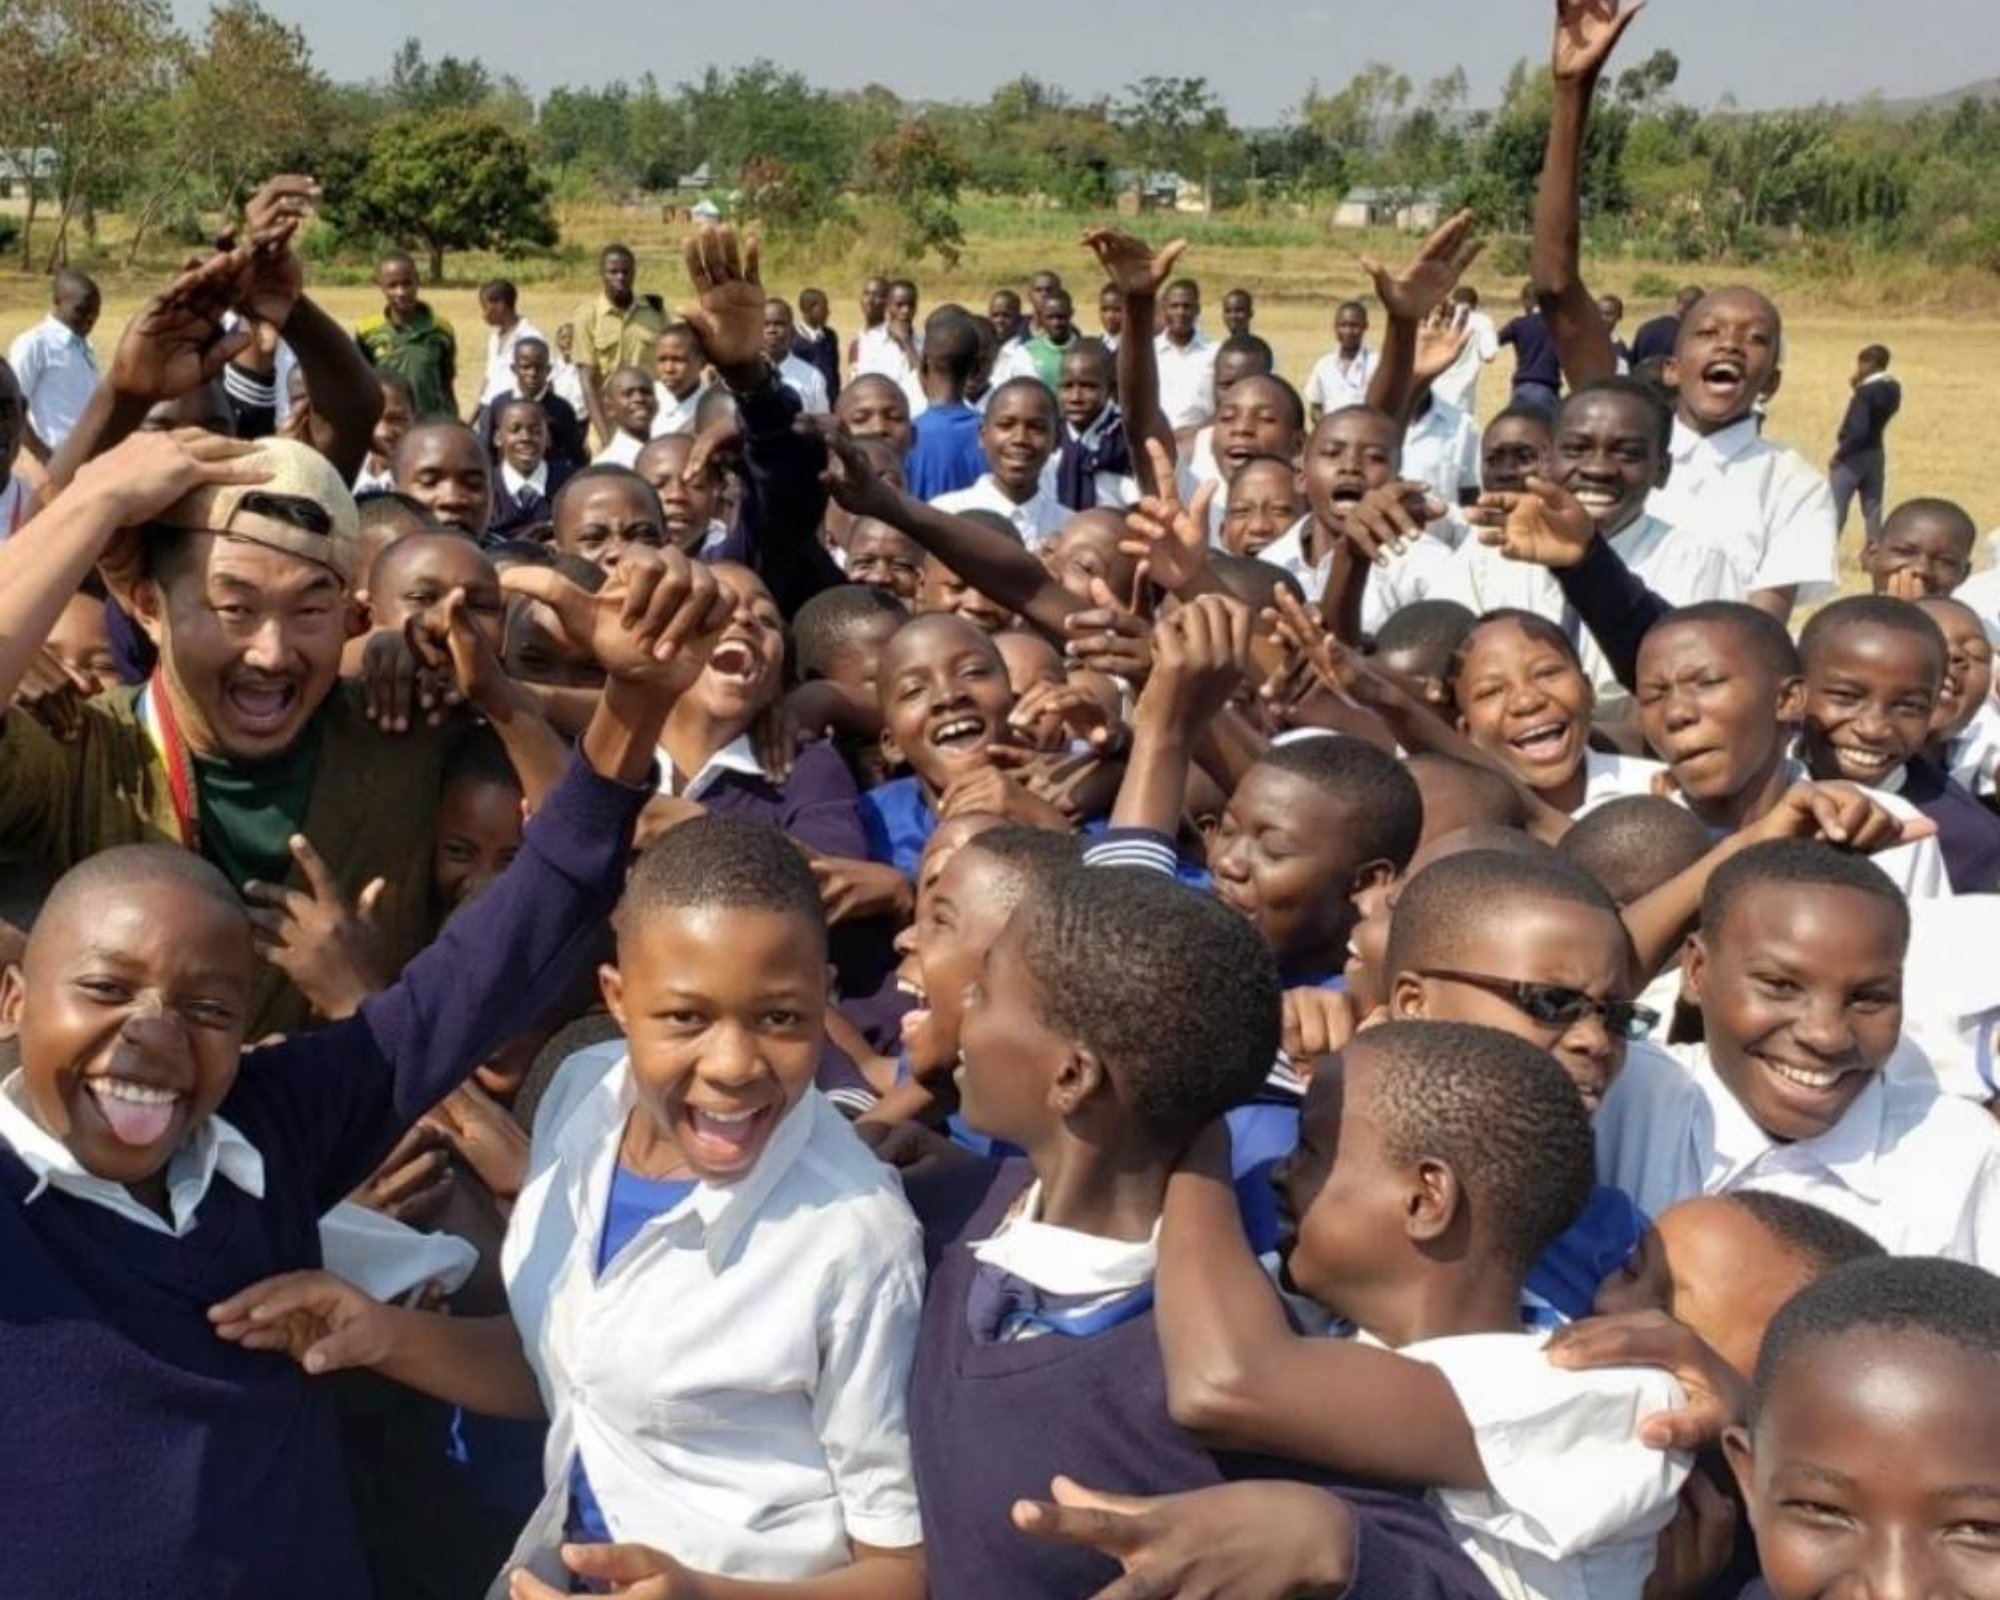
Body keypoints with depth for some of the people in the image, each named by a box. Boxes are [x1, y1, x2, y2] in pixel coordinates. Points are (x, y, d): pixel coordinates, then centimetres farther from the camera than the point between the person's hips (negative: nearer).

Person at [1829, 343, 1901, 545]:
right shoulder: (1893, 389, 3)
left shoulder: (1865, 392, -22)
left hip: (1854, 456, -8)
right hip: (1876, 454, 8)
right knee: (1873, 509, 11)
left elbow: (1858, 431, -27)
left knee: (1835, 510, -1)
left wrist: (1838, 455, -18)